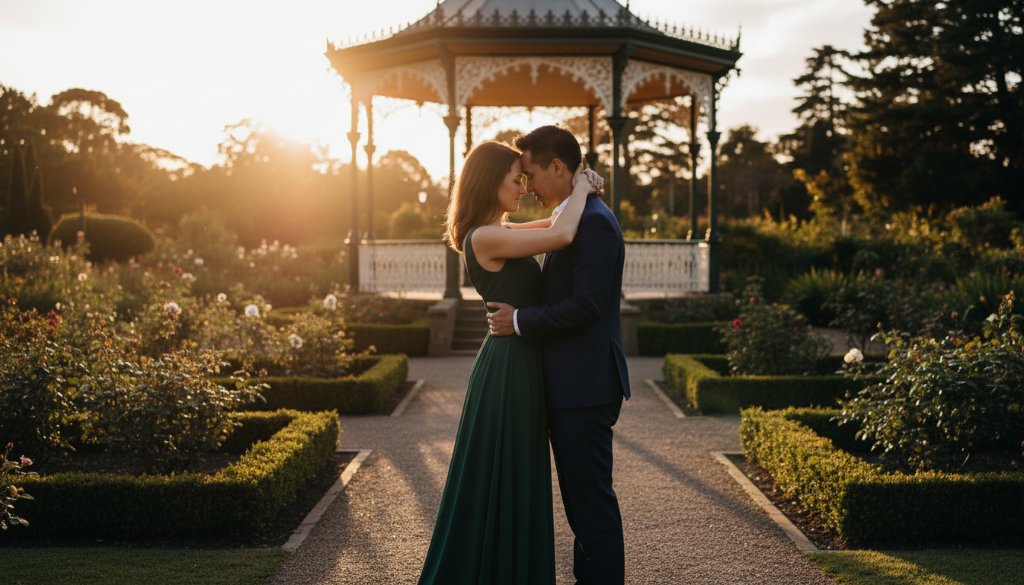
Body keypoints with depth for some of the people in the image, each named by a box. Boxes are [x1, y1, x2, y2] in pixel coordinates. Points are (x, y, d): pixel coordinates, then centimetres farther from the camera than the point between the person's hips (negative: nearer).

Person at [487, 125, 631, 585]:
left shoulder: (593, 222, -16)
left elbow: (587, 304, -23)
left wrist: (520, 320, -16)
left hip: (585, 387, -10)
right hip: (571, 386, 10)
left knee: (591, 495, -3)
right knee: (580, 492, 16)